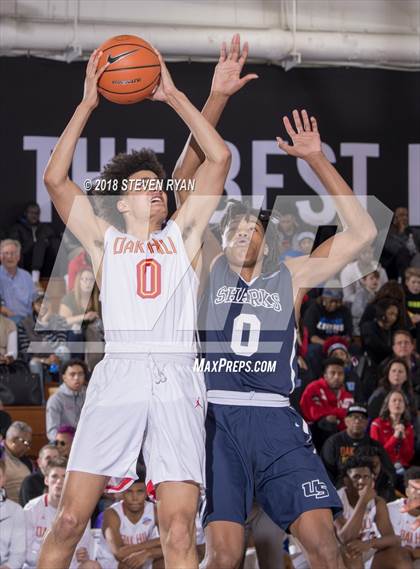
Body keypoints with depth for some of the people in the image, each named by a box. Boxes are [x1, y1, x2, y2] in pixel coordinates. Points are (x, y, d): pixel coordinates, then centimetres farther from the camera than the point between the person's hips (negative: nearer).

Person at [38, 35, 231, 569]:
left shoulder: (182, 236, 22)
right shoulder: (104, 241, 20)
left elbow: (219, 159, 17)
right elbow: (55, 179, 10)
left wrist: (174, 97, 17)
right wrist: (87, 105, 11)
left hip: (176, 379, 0)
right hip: (118, 373, 0)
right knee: (69, 521, -7)